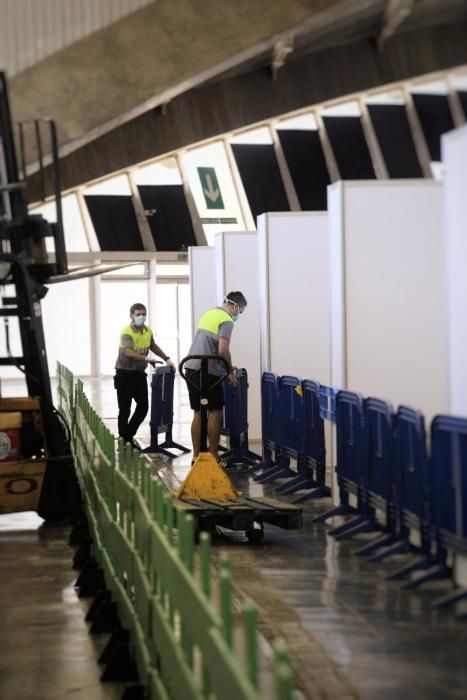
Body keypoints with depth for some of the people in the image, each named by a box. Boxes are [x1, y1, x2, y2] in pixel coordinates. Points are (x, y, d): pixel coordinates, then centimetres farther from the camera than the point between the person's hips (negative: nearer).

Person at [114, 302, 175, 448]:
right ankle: (123, 441, 6)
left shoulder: (148, 331, 6)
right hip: (125, 374, -7)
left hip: (139, 373, 7)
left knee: (143, 406, 9)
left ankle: (129, 435, 25)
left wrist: (167, 359, 19)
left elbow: (153, 346, 26)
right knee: (125, 409, -3)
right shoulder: (126, 332, -18)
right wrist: (146, 358, -47)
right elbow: (128, 352, -35)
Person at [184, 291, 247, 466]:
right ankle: (213, 458, -1)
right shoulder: (226, 320, -9)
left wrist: (226, 366, 27)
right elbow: (223, 350, -19)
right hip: (208, 371, -8)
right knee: (215, 413, -1)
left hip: (192, 368, 8)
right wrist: (230, 372, -5)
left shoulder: (209, 314, 18)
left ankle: (196, 457, 12)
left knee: (198, 413, 11)